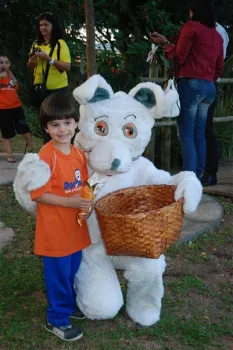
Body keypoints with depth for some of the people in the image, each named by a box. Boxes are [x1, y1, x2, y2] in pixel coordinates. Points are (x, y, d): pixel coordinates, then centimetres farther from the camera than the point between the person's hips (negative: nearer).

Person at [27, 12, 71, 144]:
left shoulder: (60, 43, -8)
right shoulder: (36, 44, 7)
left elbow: (67, 66, -16)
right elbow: (30, 67, 13)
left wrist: (49, 59, -24)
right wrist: (32, 60, -9)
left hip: (58, 88, -5)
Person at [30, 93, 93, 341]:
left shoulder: (79, 153, 1)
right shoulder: (46, 156, -20)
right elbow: (38, 195, -20)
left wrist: (87, 203, -5)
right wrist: (71, 203, -24)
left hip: (75, 227, 7)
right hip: (54, 231, -6)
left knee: (72, 272, 22)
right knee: (58, 276, 9)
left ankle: (69, 305, 45)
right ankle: (57, 320, 28)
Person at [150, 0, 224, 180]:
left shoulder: (191, 27, -1)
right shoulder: (217, 35, 19)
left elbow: (179, 57, -4)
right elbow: (219, 68, 19)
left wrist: (165, 43, 8)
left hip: (190, 84, -7)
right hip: (210, 87, 7)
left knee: (186, 135, -8)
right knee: (199, 134, 10)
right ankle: (197, 178, 12)